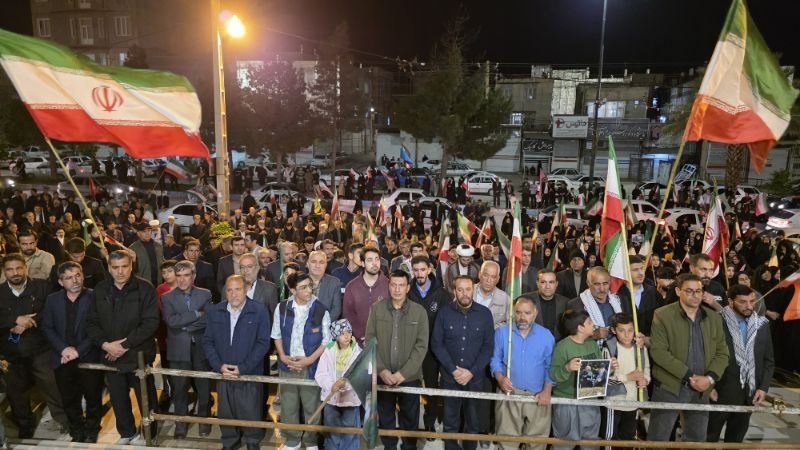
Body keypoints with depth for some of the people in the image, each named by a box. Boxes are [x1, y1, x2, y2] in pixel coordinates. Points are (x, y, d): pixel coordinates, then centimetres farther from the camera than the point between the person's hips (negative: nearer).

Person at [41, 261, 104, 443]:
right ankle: (77, 433, 35)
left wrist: (79, 350, -16)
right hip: (62, 359, 3)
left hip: (89, 358, -3)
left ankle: (91, 432, 33)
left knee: (93, 398, 11)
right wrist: (63, 348, -11)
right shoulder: (52, 300, 3)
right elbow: (47, 327, 2)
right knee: (69, 401, 15)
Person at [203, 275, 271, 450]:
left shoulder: (259, 312, -10)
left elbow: (263, 343, -11)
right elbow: (208, 341, 3)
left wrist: (243, 368, -16)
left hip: (250, 374, -3)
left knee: (250, 412, 8)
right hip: (223, 374, 3)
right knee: (225, 411, 15)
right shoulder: (214, 312, 1)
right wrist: (219, 366, -10)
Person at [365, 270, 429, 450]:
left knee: (410, 418, 12)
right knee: (385, 418, 14)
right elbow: (370, 341, -2)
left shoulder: (419, 311, -5)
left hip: (410, 376, -1)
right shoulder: (376, 308, -2)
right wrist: (381, 370, -10)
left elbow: (421, 346, -7)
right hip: (383, 375, 1)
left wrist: (403, 373, -14)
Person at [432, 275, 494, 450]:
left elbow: (488, 346, -3)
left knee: (473, 422, 13)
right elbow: (436, 344, -4)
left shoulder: (485, 313, -4)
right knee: (450, 422, 12)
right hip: (450, 376, 0)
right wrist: (453, 369, -11)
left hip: (476, 377, 0)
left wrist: (472, 371, -11)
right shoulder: (444, 312, -4)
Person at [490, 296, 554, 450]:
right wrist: (500, 378, -14)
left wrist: (547, 391, -6)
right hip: (508, 394, 0)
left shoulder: (546, 336, -1)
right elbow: (495, 359, 3)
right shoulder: (501, 332, -3)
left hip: (537, 396, 1)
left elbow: (550, 367, 3)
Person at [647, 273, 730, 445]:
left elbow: (722, 353, 7)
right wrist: (689, 376, -17)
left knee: (697, 440, 16)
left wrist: (710, 378, -9)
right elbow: (658, 352, -14)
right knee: (658, 439, 1)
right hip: (669, 387, -5)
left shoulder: (714, 318, 7)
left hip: (701, 389, 5)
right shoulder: (662, 315, -9)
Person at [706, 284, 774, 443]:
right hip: (720, 391, -4)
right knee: (709, 437, 9)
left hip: (749, 393, 4)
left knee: (736, 438, 18)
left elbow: (769, 360, 9)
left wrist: (763, 387, 1)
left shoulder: (763, 324, 2)